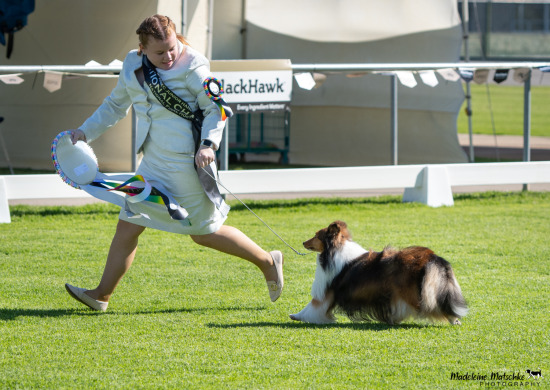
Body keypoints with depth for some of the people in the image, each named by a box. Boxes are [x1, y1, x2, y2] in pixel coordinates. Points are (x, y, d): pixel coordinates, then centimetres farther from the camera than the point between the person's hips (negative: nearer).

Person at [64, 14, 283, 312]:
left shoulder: (191, 67, -12)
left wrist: (208, 144, -23)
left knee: (204, 232, 3)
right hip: (154, 163, 6)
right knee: (128, 225, 4)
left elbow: (215, 108, -9)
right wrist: (85, 132, 16)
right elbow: (115, 106, 22)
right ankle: (102, 295, 10)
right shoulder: (133, 67, 7)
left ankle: (267, 262, 21)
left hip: (187, 163, -6)